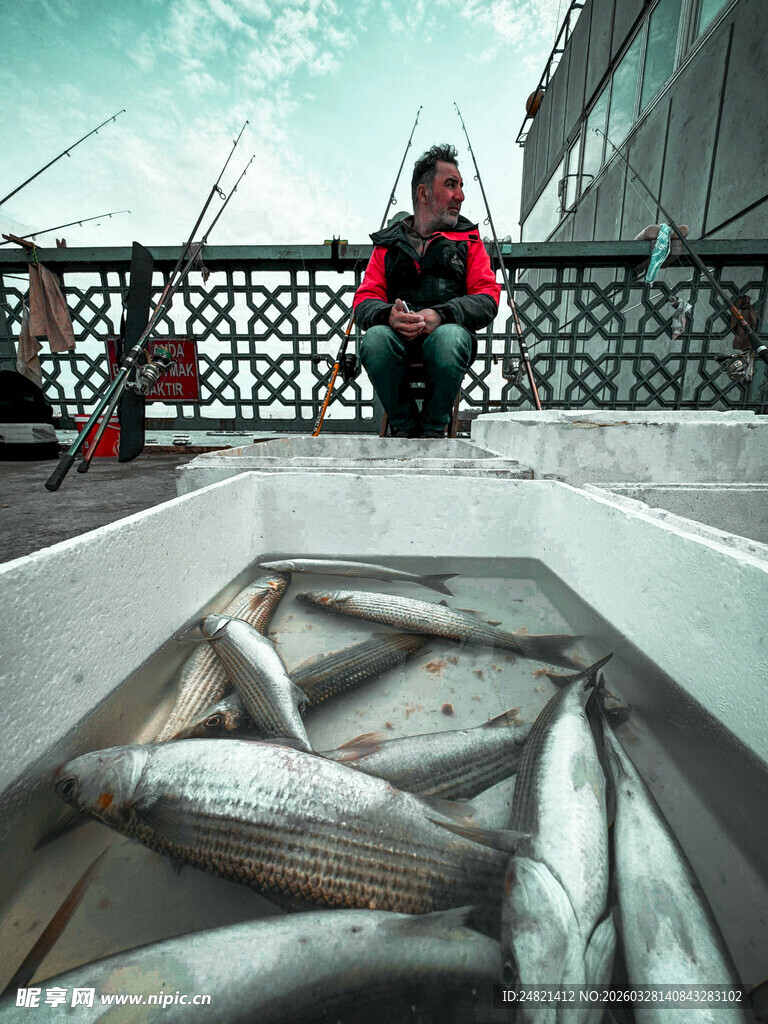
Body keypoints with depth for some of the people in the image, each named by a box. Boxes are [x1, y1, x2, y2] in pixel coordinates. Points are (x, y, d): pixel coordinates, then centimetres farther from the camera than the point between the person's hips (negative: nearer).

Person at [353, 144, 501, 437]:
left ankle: (433, 430, -12)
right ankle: (405, 429, -13)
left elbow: (487, 298, 6)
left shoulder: (468, 239, 20)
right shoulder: (387, 243, 21)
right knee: (375, 338, -33)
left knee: (450, 337, -36)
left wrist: (441, 314, -14)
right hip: (397, 337, 1)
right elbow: (364, 300, 9)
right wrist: (388, 315, -16)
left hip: (448, 331, 0)